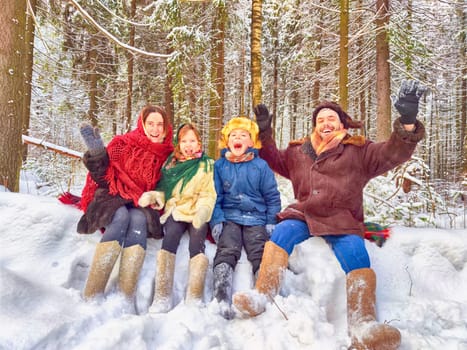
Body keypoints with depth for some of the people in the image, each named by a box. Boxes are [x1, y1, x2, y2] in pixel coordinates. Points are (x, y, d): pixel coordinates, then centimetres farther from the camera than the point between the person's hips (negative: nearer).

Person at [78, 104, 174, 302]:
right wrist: (97, 155, -21)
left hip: (142, 206, 2)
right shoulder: (123, 144, 0)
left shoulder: (168, 154, 8)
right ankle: (92, 295, -39)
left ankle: (126, 297, -42)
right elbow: (103, 176, -4)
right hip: (114, 199, -2)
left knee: (138, 219, -34)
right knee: (121, 217, -36)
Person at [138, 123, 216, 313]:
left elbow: (209, 195, 2)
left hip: (198, 213, -1)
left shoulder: (208, 165, 12)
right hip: (176, 211, 1)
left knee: (197, 241, -28)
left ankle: (194, 299, -32)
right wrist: (151, 196, -6)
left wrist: (202, 211, -16)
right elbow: (164, 190, 16)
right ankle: (162, 297, -30)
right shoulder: (170, 163, 20)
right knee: (170, 235, -28)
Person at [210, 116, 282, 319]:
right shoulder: (219, 165, 14)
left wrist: (271, 222, 3)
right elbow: (215, 197, 10)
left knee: (260, 255, -22)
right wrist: (217, 221, -4)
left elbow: (272, 197, 13)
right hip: (229, 217, 0)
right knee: (226, 251, -24)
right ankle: (222, 299, -36)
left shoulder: (261, 166, 12)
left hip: (256, 218, 1)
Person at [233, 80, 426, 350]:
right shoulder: (299, 152, 20)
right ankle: (261, 296, -38)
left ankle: (363, 324, -43)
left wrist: (407, 121, -20)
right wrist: (264, 131, 17)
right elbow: (274, 159, 32)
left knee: (356, 253, -31)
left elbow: (394, 153, -1)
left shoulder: (359, 150, 10)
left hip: (343, 221, -2)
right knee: (283, 231, -28)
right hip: (304, 215, 3)